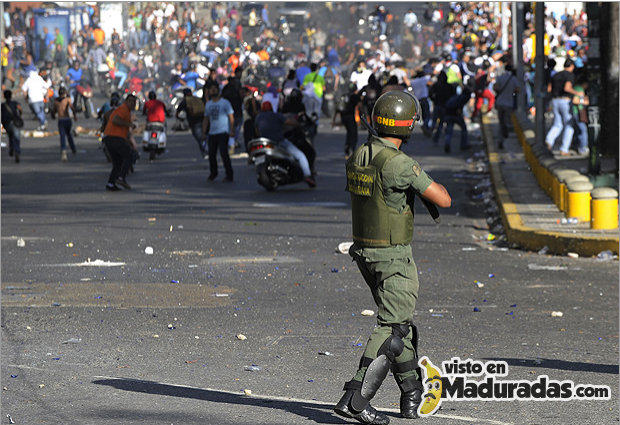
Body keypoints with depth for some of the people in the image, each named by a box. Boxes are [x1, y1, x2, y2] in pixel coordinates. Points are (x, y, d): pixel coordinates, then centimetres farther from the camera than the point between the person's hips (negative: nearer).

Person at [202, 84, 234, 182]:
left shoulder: (225, 103, -1)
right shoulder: (208, 104, 15)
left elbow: (231, 117, -3)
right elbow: (206, 119, 21)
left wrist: (232, 130, -12)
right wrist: (204, 132, 15)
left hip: (223, 133, -6)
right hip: (212, 133, 6)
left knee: (224, 154, -14)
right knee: (211, 154, 7)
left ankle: (229, 176, -9)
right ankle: (213, 173, 26)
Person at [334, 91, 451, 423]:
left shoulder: (357, 158, 3)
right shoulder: (399, 164, -23)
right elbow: (443, 200, -20)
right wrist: (435, 186, 3)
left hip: (364, 252, 9)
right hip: (393, 258, -9)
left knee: (399, 320, 20)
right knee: (392, 329, -8)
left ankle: (412, 395, 28)